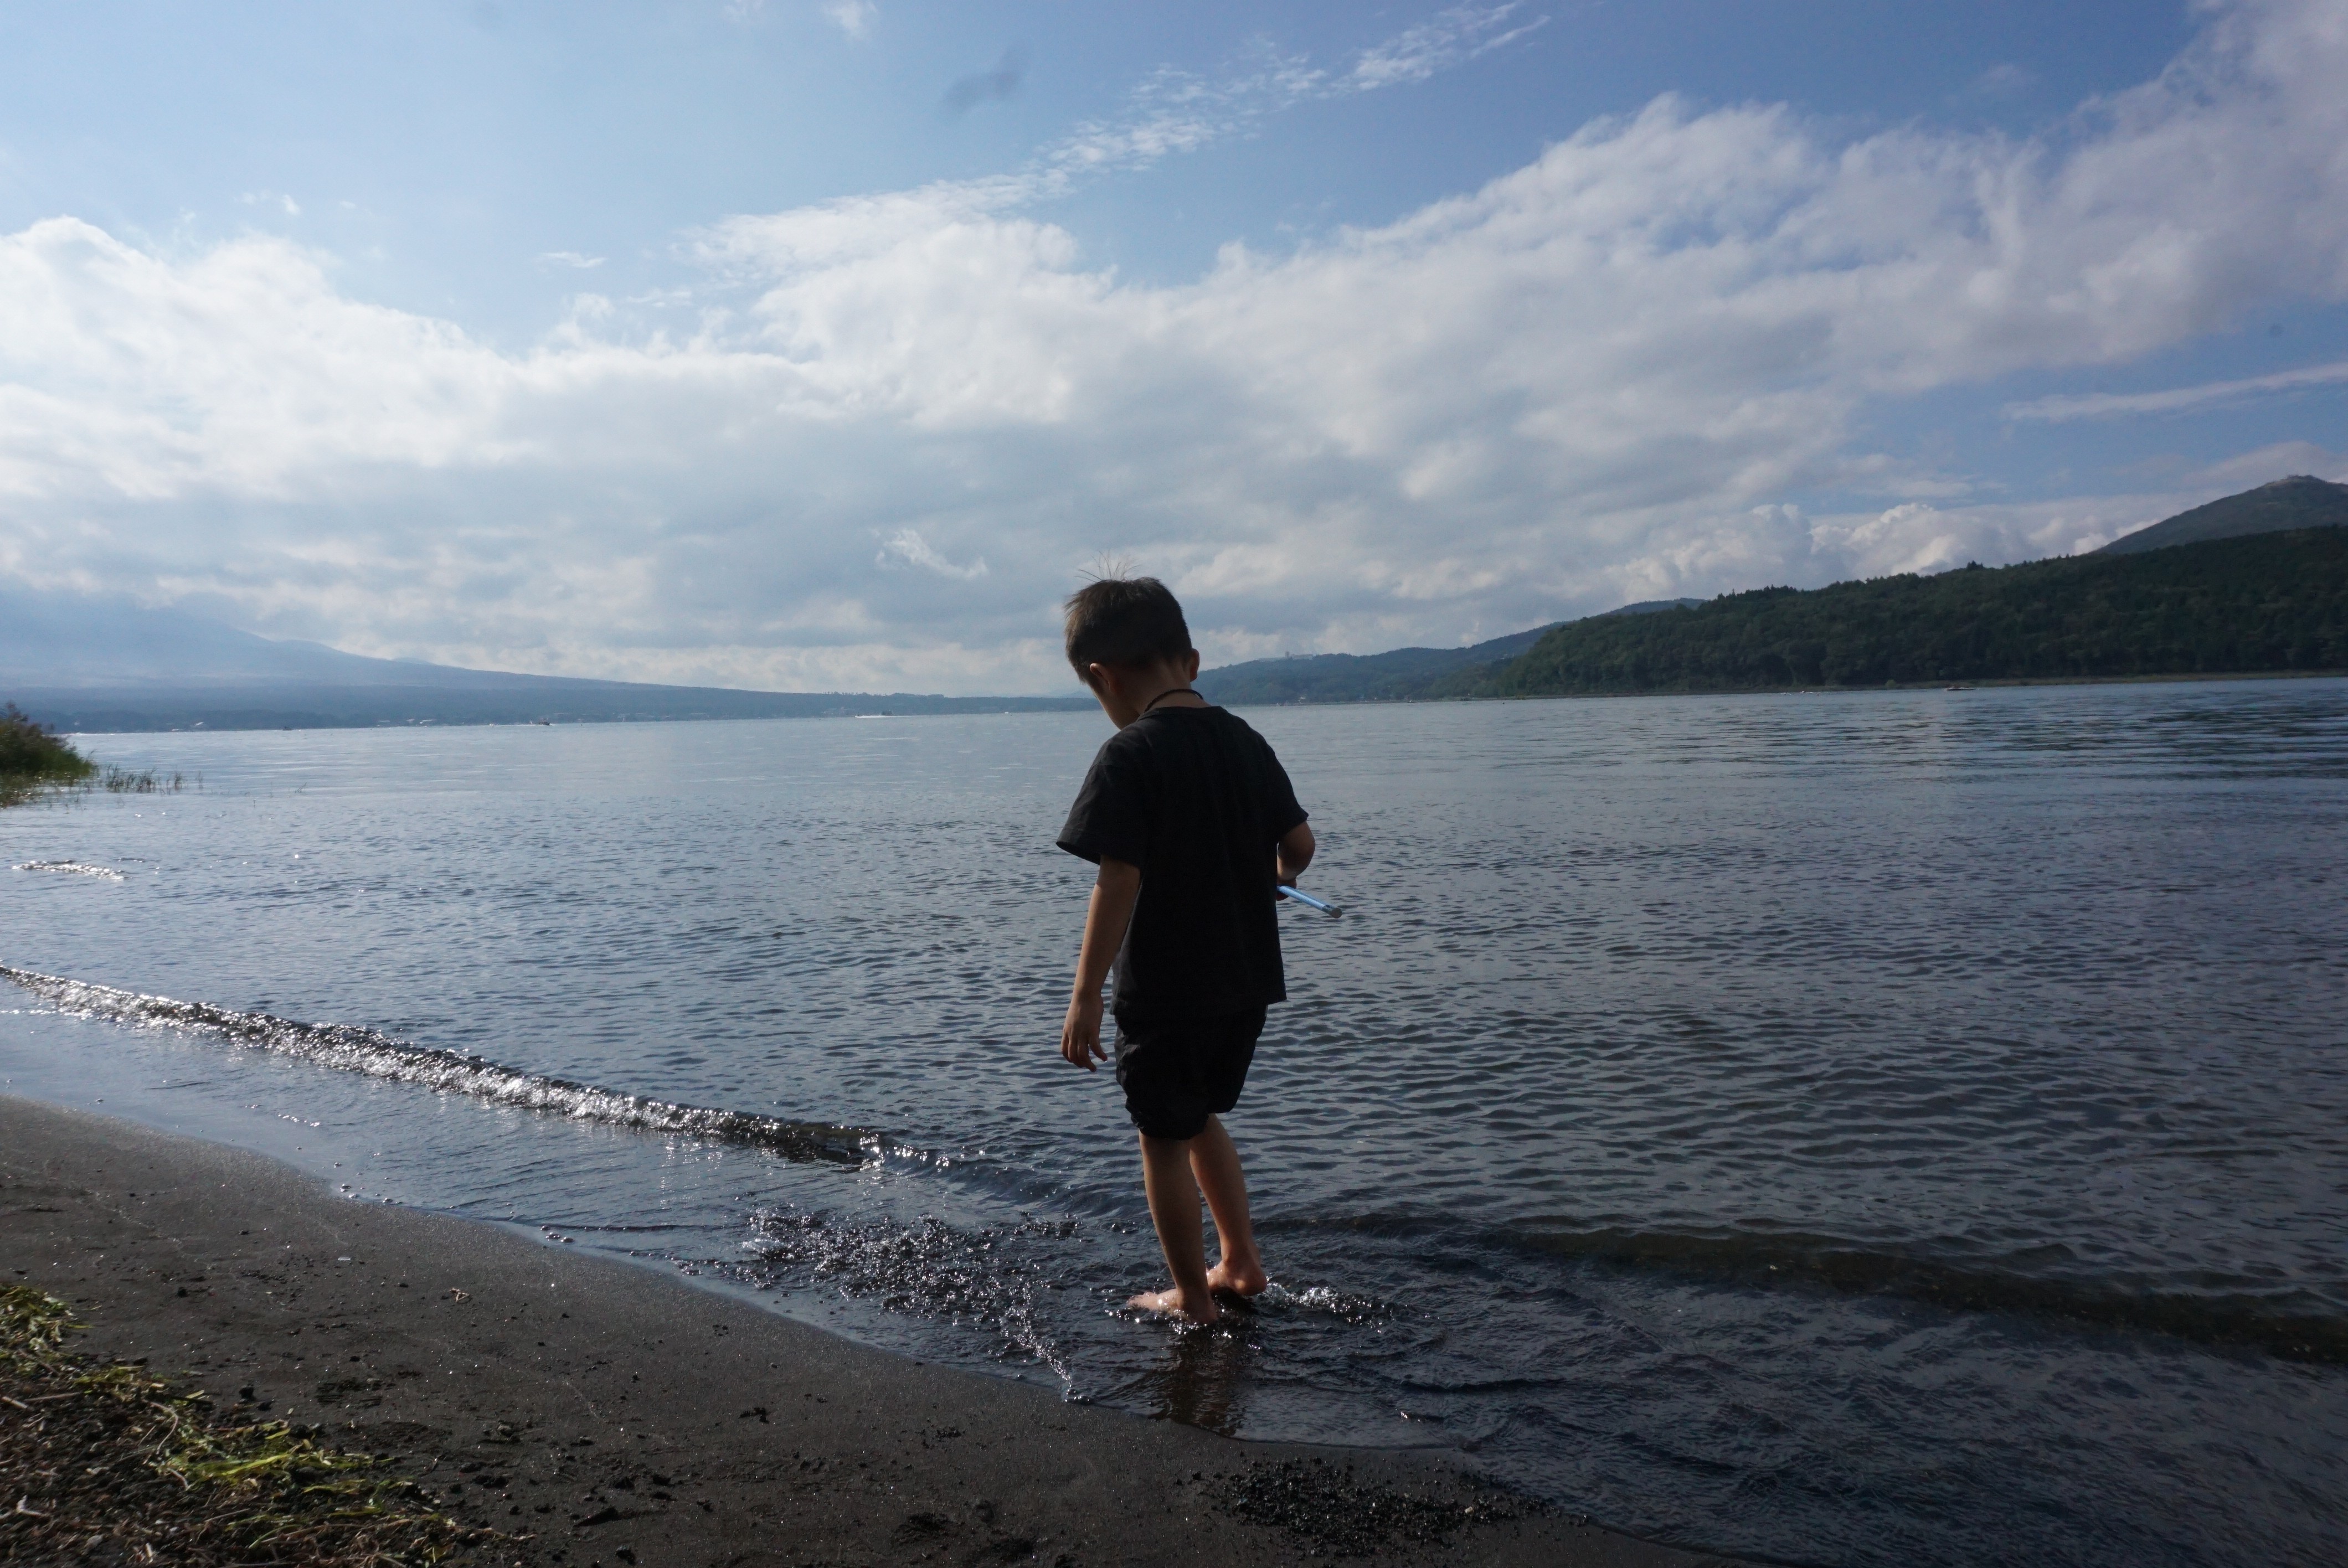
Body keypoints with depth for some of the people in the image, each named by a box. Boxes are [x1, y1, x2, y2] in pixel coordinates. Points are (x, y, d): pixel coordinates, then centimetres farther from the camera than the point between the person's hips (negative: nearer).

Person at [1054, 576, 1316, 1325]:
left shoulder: (1128, 756, -16)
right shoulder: (1244, 739, 3)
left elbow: (1118, 884, -21)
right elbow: (1300, 843, 6)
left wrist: (1085, 998, -17)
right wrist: (1277, 875, 30)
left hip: (1164, 991, -7)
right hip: (1246, 983, 7)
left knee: (1165, 1137, 11)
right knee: (1200, 1119, 26)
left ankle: (1192, 1297, 23)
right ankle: (1243, 1262, 31)